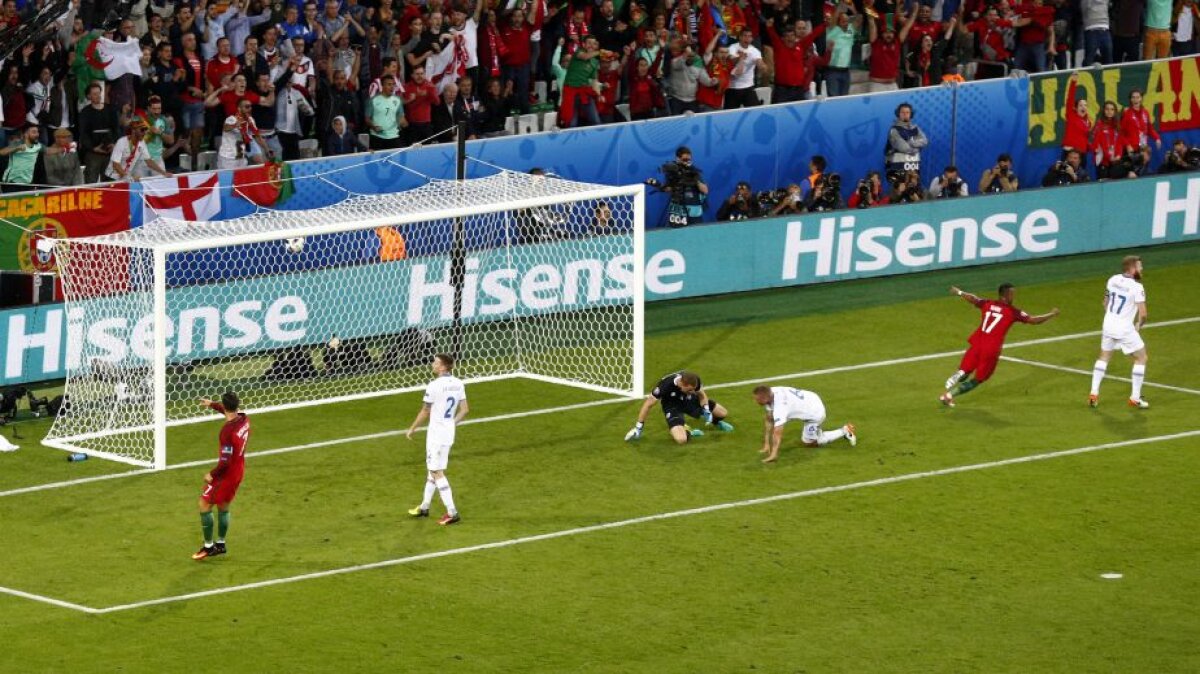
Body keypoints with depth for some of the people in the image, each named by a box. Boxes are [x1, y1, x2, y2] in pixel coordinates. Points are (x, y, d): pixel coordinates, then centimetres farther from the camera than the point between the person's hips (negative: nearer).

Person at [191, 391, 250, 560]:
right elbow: (232, 413, 21)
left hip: (226, 474, -8)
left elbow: (226, 461, -27)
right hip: (239, 470, 8)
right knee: (223, 506, 22)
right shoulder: (244, 419, -6)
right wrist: (212, 405, 29)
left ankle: (208, 546, 8)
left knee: (204, 505, 4)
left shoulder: (228, 431, -29)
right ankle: (220, 544, 31)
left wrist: (212, 475, -13)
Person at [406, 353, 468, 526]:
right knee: (432, 469, 20)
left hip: (436, 432, -8)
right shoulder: (458, 384, 3)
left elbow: (425, 412, -11)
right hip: (449, 432, 8)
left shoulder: (434, 386, -19)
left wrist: (412, 429, 2)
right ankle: (424, 507, 30)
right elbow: (464, 409, 8)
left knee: (437, 473, -3)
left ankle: (452, 513, -8)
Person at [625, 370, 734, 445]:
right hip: (673, 406, -4)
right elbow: (648, 404, -25)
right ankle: (689, 432, 7)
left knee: (723, 413, 8)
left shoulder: (694, 380, -27)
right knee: (681, 439, -30)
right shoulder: (665, 385, -39)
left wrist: (706, 410, -19)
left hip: (690, 400, 4)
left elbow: (702, 395, -2)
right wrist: (638, 427, -19)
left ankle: (715, 421, 44)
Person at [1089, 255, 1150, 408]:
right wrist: (1139, 325, 0)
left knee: (1104, 357, 24)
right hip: (1125, 329, -6)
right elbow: (1142, 313, -21)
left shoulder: (1113, 280, 1)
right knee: (1141, 358, 11)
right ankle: (1135, 398, 11)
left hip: (1108, 325, 6)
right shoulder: (1137, 287, -17)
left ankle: (1093, 394, 20)